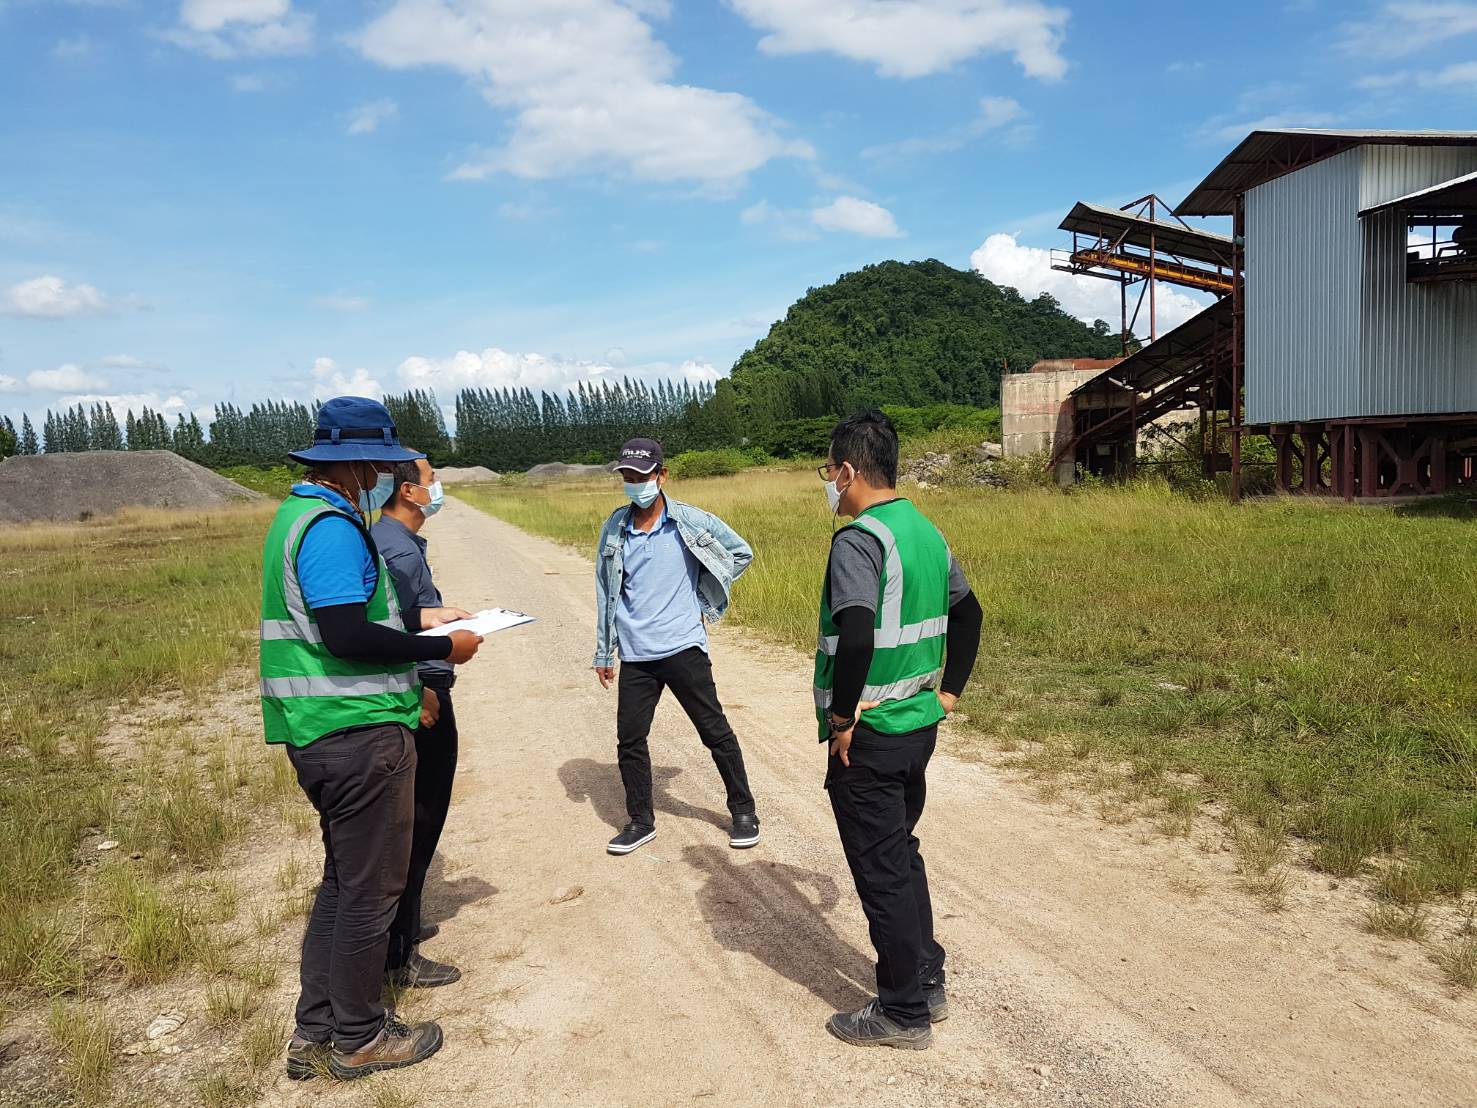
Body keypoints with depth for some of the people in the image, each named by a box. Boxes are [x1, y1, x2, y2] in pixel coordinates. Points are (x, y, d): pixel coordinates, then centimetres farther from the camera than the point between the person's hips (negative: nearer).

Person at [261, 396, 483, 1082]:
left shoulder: (302, 514, 15)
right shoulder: (332, 527, -19)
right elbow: (345, 636, -26)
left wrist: (415, 618, 17)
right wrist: (443, 648, -16)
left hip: (325, 735, 10)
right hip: (359, 735, -10)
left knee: (343, 881, 20)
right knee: (369, 889, 5)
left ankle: (316, 1032, 30)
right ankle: (357, 1038, 21)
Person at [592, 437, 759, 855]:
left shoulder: (691, 521, -6)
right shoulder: (614, 527, 3)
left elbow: (741, 553, 7)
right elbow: (606, 592, 9)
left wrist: (703, 599, 3)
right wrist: (604, 652, 10)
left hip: (683, 648, -3)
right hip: (634, 656, 3)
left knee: (716, 731, 5)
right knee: (629, 740, 6)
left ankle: (743, 812, 21)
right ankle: (641, 821, 23)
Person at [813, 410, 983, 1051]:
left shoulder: (858, 540, -19)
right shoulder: (926, 532, 9)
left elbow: (857, 634, -32)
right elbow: (967, 612, 19)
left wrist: (841, 717, -20)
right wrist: (949, 690, 20)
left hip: (868, 737, -9)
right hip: (919, 726, 9)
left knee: (881, 871, 5)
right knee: (902, 853, 23)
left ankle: (904, 1013, 19)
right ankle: (927, 981, 35)